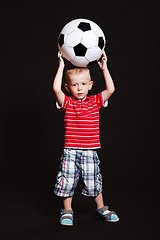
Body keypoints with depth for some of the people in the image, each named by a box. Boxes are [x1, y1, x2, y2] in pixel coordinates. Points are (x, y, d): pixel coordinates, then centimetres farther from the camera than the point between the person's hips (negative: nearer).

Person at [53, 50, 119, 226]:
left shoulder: (95, 101, 4)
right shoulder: (67, 102, -1)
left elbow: (110, 89, -6)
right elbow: (56, 88, -16)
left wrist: (104, 68, -8)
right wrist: (61, 66, -14)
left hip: (90, 151, 1)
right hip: (70, 151, -1)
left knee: (93, 182, 11)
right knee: (67, 181, 4)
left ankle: (101, 208, 32)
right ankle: (67, 211, 24)